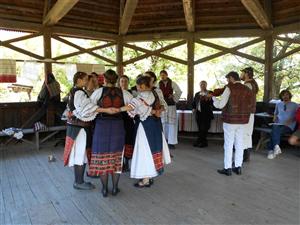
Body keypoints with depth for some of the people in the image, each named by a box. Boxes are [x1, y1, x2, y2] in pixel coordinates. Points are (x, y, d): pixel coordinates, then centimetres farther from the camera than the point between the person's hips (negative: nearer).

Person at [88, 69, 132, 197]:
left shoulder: (99, 91, -6)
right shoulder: (123, 93, 0)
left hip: (102, 126, -2)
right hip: (118, 126, 2)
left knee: (102, 157, 10)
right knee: (116, 157, 13)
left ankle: (104, 189, 19)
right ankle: (115, 188, 21)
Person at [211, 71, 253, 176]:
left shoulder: (230, 88, -11)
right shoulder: (247, 90, 6)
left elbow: (220, 104, -13)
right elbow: (249, 106, 10)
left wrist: (213, 98, 5)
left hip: (230, 120, -5)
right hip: (242, 121, 6)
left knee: (228, 144, 1)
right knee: (239, 144, 12)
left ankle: (228, 168, 7)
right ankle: (238, 167, 19)